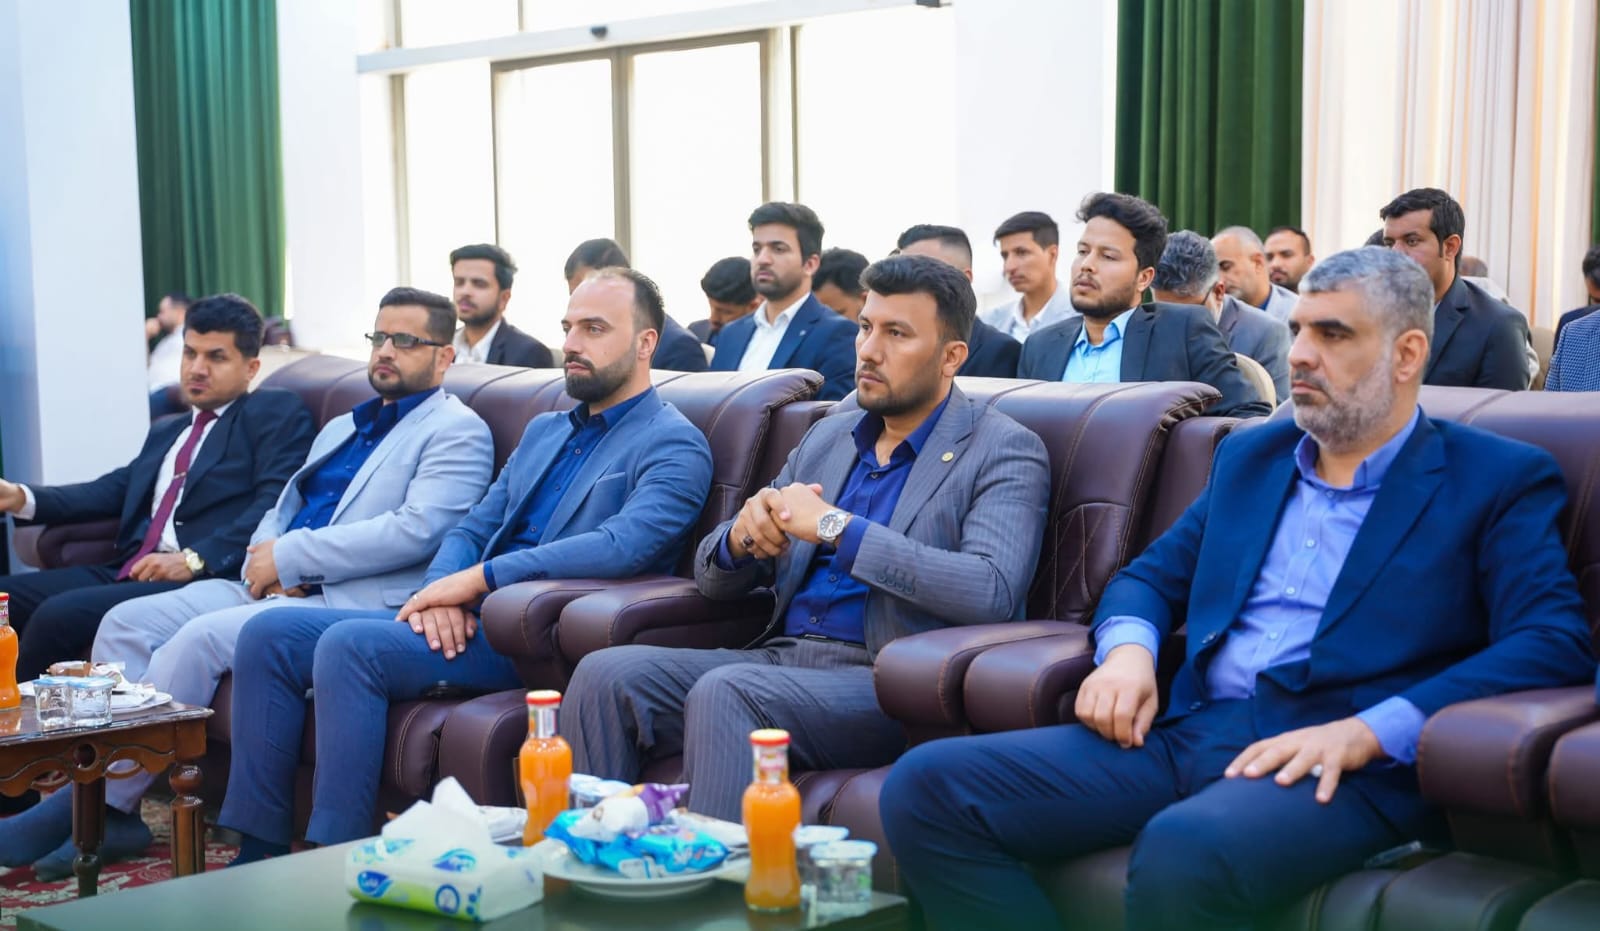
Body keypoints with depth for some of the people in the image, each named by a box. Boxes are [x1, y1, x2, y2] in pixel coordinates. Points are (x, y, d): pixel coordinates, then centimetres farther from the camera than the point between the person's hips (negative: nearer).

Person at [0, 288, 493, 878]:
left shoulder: (457, 431, 0)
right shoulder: (343, 428, 28)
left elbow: (417, 530, -16)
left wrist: (288, 558, -14)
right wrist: (264, 557, 1)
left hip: (350, 603, -9)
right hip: (275, 588, 9)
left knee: (200, 637, -27)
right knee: (128, 621, -7)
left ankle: (103, 804, -18)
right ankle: (104, 810, -11)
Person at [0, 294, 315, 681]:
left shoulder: (275, 413, 4)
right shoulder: (166, 431, 29)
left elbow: (275, 503, -10)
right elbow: (114, 490, 16)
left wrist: (195, 560, -20)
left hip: (208, 580, -8)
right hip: (128, 573, 8)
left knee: (58, 614, -25)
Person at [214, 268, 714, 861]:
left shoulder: (674, 446, -4)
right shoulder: (544, 431, 24)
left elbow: (623, 544, -22)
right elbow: (473, 528, 20)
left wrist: (477, 578, -21)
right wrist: (441, 589, -5)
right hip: (468, 621, 9)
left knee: (350, 645, -28)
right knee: (269, 634, -4)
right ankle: (261, 855, -1)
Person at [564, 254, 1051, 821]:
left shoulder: (1004, 451, -1)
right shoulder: (827, 439, 19)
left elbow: (992, 592, -20)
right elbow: (713, 579, 19)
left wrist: (836, 526, -18)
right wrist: (743, 536, -7)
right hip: (781, 658, 7)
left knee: (725, 692, -32)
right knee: (606, 674, -15)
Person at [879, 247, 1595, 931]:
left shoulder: (1499, 480, 5)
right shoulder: (1250, 455, 23)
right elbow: (1153, 575, 26)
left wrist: (1364, 734, -20)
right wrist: (1127, 648, 0)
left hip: (1345, 768, -5)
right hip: (1188, 733, 6)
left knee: (1184, 851, -40)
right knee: (927, 786, -15)